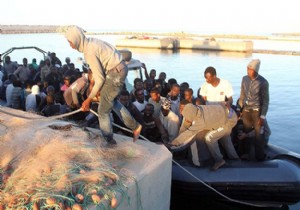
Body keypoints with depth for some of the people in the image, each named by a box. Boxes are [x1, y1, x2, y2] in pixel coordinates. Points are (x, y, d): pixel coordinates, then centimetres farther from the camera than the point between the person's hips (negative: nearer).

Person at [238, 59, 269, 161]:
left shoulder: (263, 82, -14)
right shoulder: (244, 79, -1)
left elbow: (265, 100, -10)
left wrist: (262, 116, -12)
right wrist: (239, 109, 10)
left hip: (257, 111, -4)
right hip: (246, 110, 4)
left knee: (258, 134, 5)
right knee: (246, 132, 12)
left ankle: (260, 156, 20)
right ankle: (246, 152, 29)